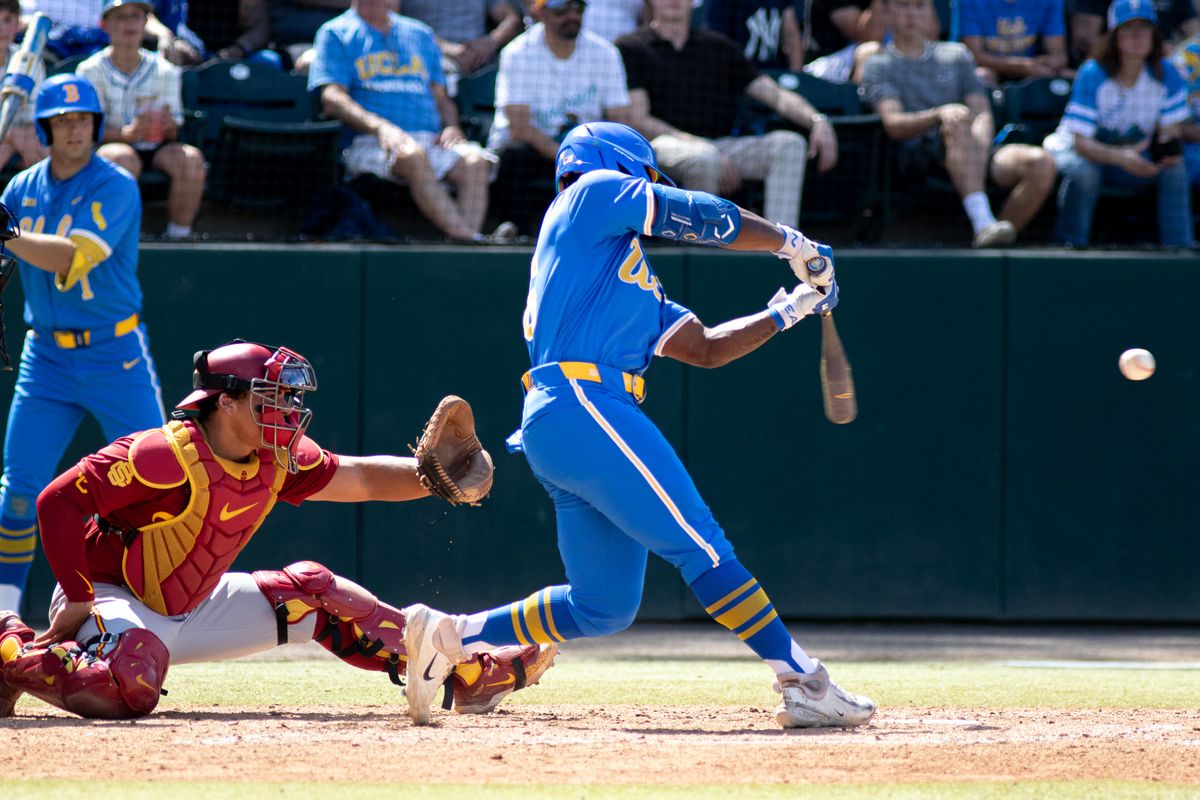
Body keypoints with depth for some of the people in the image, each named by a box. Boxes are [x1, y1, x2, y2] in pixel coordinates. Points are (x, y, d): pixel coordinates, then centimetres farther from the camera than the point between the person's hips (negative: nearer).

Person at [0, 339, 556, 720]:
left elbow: (361, 478, 4)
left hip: (191, 609, 8)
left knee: (311, 591, 8)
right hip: (113, 601, -8)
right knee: (132, 687, -41)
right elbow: (58, 501, -24)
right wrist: (77, 601, -23)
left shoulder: (277, 461, -2)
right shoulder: (167, 457, -26)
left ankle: (466, 676, 12)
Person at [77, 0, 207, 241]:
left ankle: (179, 236, -20)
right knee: (123, 159, -38)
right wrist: (128, 133, -27)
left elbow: (173, 133, 4)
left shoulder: (165, 71, 6)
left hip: (156, 148, 3)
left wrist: (168, 126, -22)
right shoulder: (91, 71, -1)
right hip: (107, 146, -3)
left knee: (191, 159, -27)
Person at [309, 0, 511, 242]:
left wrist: (451, 127, 1)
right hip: (370, 144, -4)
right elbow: (332, 99, -1)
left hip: (432, 140, 4)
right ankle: (462, 235, -49)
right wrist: (379, 126, -19)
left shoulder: (420, 34, 28)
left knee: (475, 161, -28)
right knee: (414, 156, -38)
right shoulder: (336, 34, 13)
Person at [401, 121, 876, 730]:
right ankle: (804, 682, -19)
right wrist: (793, 245, 15)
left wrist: (790, 310, 24)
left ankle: (453, 636, 15)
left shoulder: (634, 280, 32)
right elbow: (697, 215, 4)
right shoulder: (594, 192, 10)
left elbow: (705, 347, 29)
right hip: (581, 405, -10)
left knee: (604, 605, 10)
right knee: (701, 546, -14)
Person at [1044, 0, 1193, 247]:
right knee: (1083, 171, -38)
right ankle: (1070, 245, -23)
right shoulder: (1092, 75, -23)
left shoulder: (1165, 74, -10)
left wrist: (1168, 151, -34)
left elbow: (1169, 133, -7)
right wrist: (1120, 158, -47)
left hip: (1135, 154, 4)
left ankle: (1180, 246, -16)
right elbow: (1080, 142, -28)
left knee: (1175, 169, -22)